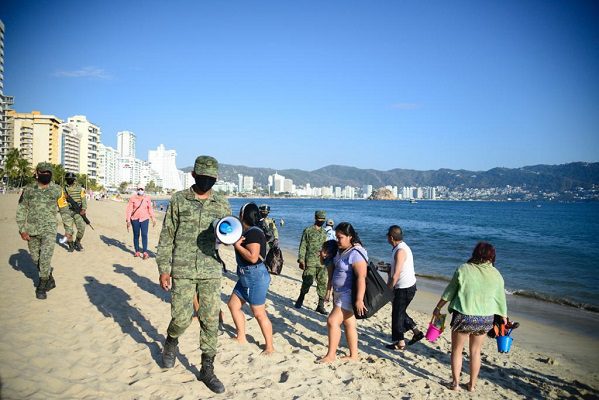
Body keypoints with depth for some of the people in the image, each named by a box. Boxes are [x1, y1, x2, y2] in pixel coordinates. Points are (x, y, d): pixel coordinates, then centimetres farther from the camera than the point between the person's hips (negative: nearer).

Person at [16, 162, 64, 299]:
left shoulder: (57, 190, -1)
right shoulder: (28, 190, 1)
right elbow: (21, 210, 2)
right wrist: (22, 229, -5)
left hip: (49, 229, -3)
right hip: (32, 230, 3)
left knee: (45, 258, -11)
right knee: (36, 258, 12)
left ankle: (42, 286, 3)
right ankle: (50, 280, 31)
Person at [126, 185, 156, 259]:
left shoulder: (147, 198, 2)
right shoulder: (132, 198, -2)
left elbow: (150, 209, 9)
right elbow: (129, 209, -2)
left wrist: (153, 219, 8)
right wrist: (128, 220, -6)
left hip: (144, 219, 0)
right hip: (135, 219, 0)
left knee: (144, 235, -9)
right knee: (136, 235, 8)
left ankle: (145, 252, -9)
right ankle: (137, 251, 18)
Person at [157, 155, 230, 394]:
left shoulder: (222, 205, 6)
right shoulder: (179, 200, 1)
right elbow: (166, 236, 3)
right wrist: (163, 269, -1)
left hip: (211, 271, 2)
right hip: (182, 270, -2)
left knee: (210, 321, 3)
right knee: (181, 318, 0)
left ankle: (207, 370, 18)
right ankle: (171, 342, 35)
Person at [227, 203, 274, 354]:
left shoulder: (253, 233, -20)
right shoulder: (247, 232, 10)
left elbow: (253, 257, -28)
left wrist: (237, 245, -19)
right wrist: (236, 242, 2)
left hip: (256, 277, -11)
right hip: (246, 277, 11)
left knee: (259, 313, -4)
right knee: (233, 304, 17)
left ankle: (270, 347, 8)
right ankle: (241, 338, 29)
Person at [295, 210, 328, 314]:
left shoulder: (324, 232, 13)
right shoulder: (308, 230, -1)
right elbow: (303, 246, -3)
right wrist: (301, 260, -9)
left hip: (322, 262, 5)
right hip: (310, 261, -4)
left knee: (323, 283, 2)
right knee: (307, 281, -3)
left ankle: (321, 305, 9)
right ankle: (300, 299, 21)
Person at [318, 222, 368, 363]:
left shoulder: (356, 254, -21)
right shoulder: (341, 251, 8)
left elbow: (361, 277, -26)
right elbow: (333, 271, 16)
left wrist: (359, 299, -30)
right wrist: (329, 290, 18)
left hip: (348, 294, -9)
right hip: (339, 293, 9)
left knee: (332, 321, -9)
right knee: (349, 324, 14)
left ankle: (331, 355, 4)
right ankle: (354, 355, 24)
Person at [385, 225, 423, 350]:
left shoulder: (400, 251, -23)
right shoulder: (401, 247, 9)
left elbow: (396, 275, -24)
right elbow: (394, 269, 16)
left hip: (405, 288, -9)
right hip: (406, 287, 9)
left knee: (397, 314, 3)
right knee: (400, 312, 21)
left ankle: (399, 343, 14)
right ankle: (416, 332, 25)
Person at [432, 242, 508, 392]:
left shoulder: (463, 269, -10)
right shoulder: (496, 275, -3)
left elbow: (449, 292, -3)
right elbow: (501, 298, 7)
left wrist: (438, 308, 10)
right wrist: (504, 318, 23)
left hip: (463, 316, -3)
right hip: (485, 319, 3)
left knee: (457, 350, 16)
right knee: (475, 351, 20)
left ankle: (455, 383, 22)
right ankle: (472, 384, 30)